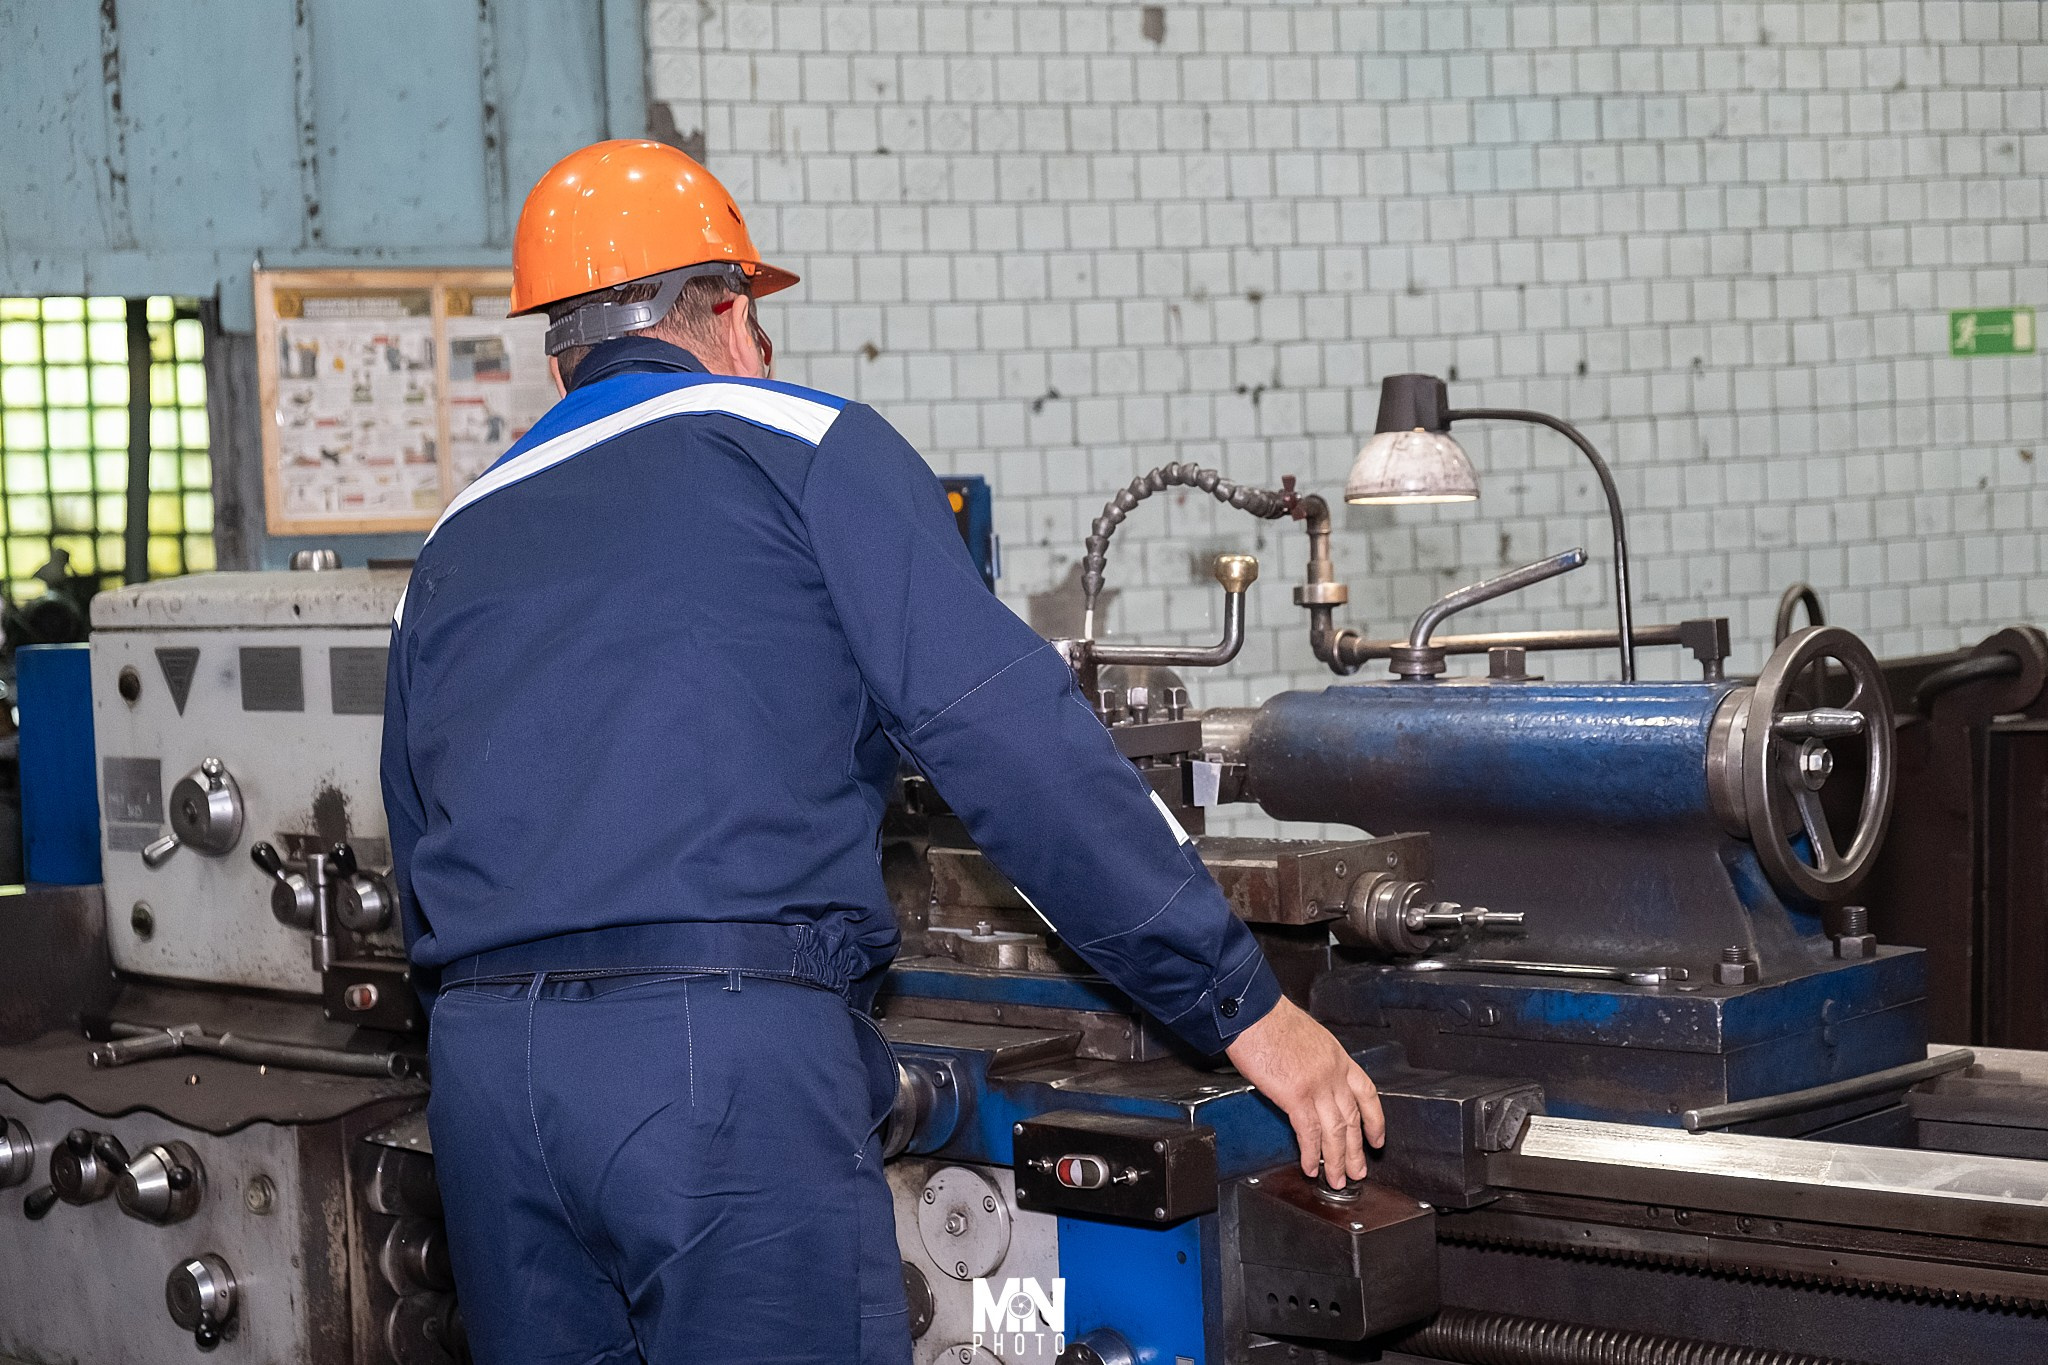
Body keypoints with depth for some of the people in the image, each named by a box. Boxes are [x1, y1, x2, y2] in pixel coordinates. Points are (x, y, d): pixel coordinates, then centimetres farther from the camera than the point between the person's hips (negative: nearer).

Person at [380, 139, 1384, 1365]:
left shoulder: (453, 547, 23)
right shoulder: (803, 447, 6)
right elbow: (1009, 735, -3)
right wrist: (1244, 1007, -2)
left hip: (481, 1075, 6)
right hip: (730, 1060, -6)